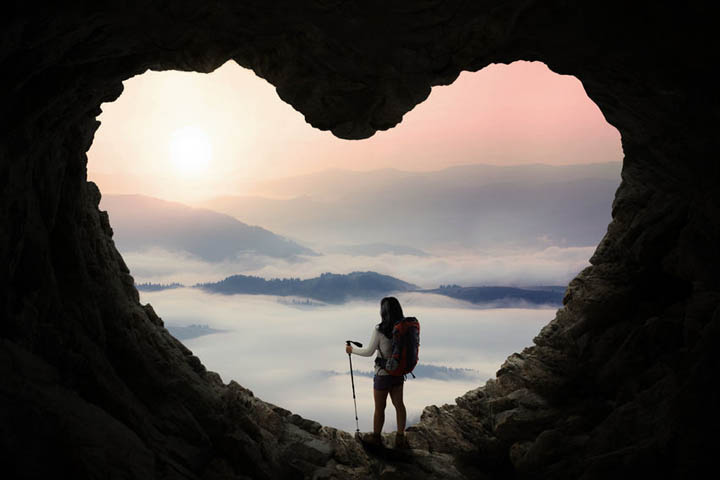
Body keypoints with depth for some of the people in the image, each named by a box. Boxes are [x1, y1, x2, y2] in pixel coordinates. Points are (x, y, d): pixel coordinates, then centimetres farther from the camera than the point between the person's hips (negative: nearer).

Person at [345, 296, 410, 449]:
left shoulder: (379, 330, -22)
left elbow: (368, 352, -13)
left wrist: (352, 349, 2)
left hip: (383, 375, -5)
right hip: (398, 373, 5)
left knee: (379, 408, 12)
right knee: (399, 404, 16)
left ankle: (376, 437, 29)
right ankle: (400, 438, 20)